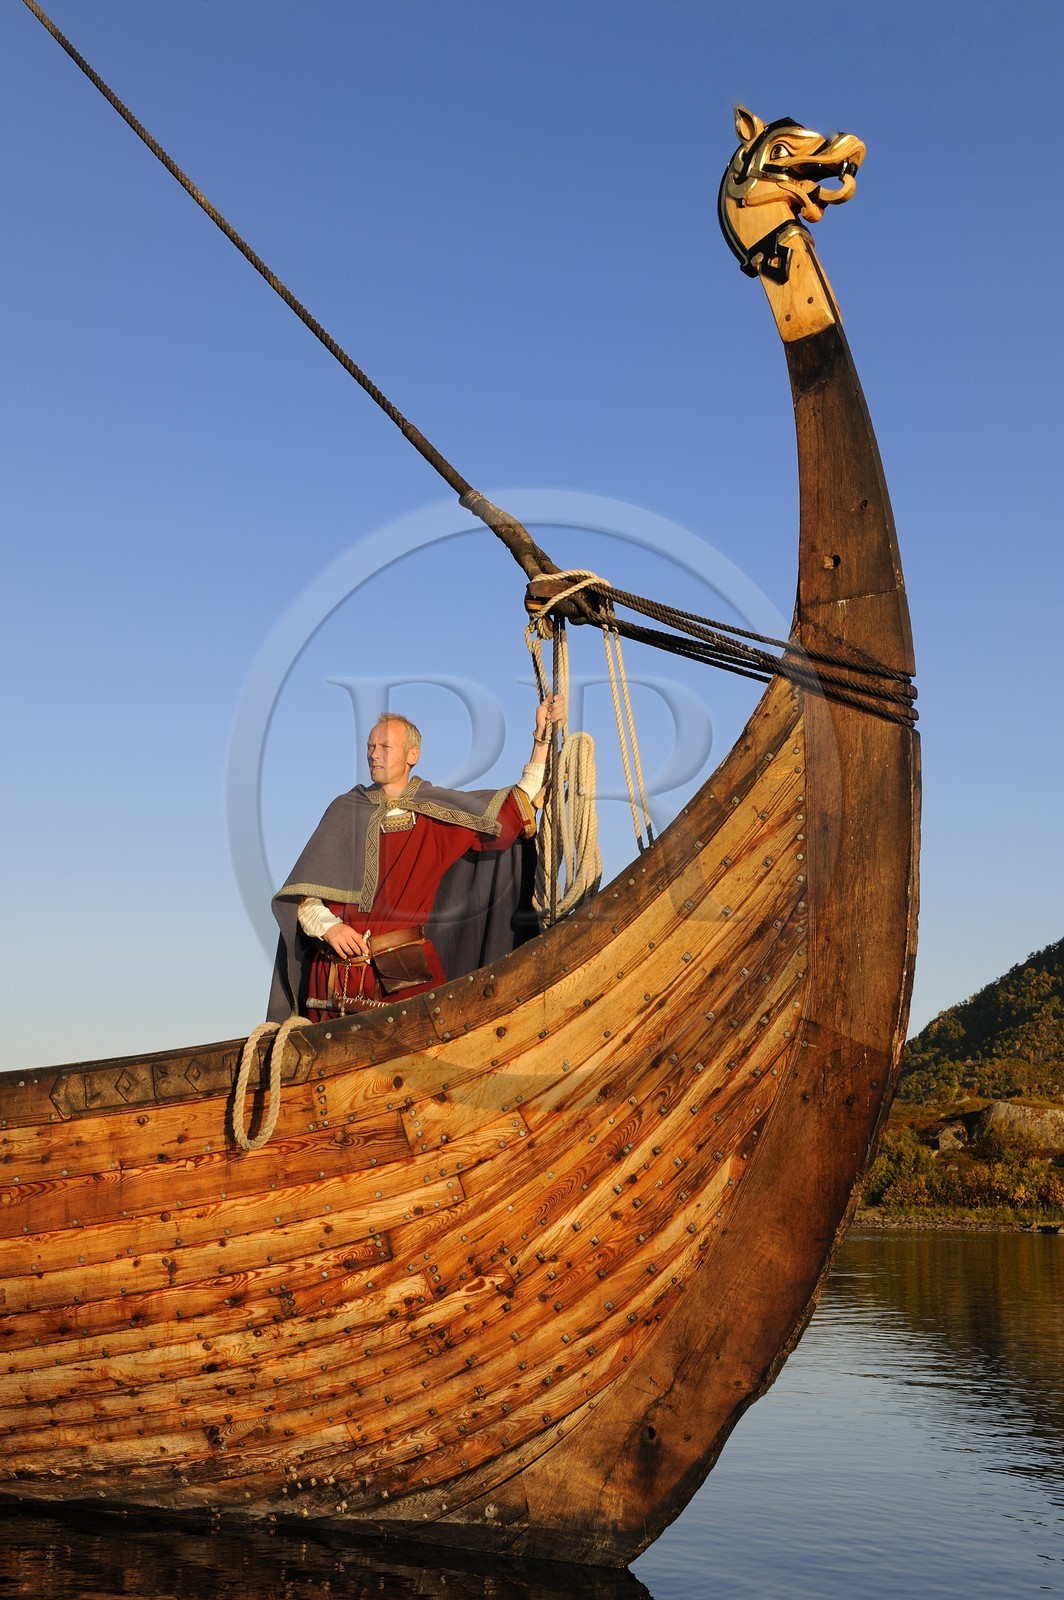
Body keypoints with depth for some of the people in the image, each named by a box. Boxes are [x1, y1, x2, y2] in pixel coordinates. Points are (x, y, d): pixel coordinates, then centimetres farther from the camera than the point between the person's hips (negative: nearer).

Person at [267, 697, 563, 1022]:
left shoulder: (440, 811, 10)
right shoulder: (347, 810, 11)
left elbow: (522, 801, 14)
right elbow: (303, 897, 7)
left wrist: (542, 735, 10)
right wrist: (328, 926, -14)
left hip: (406, 972, -1)